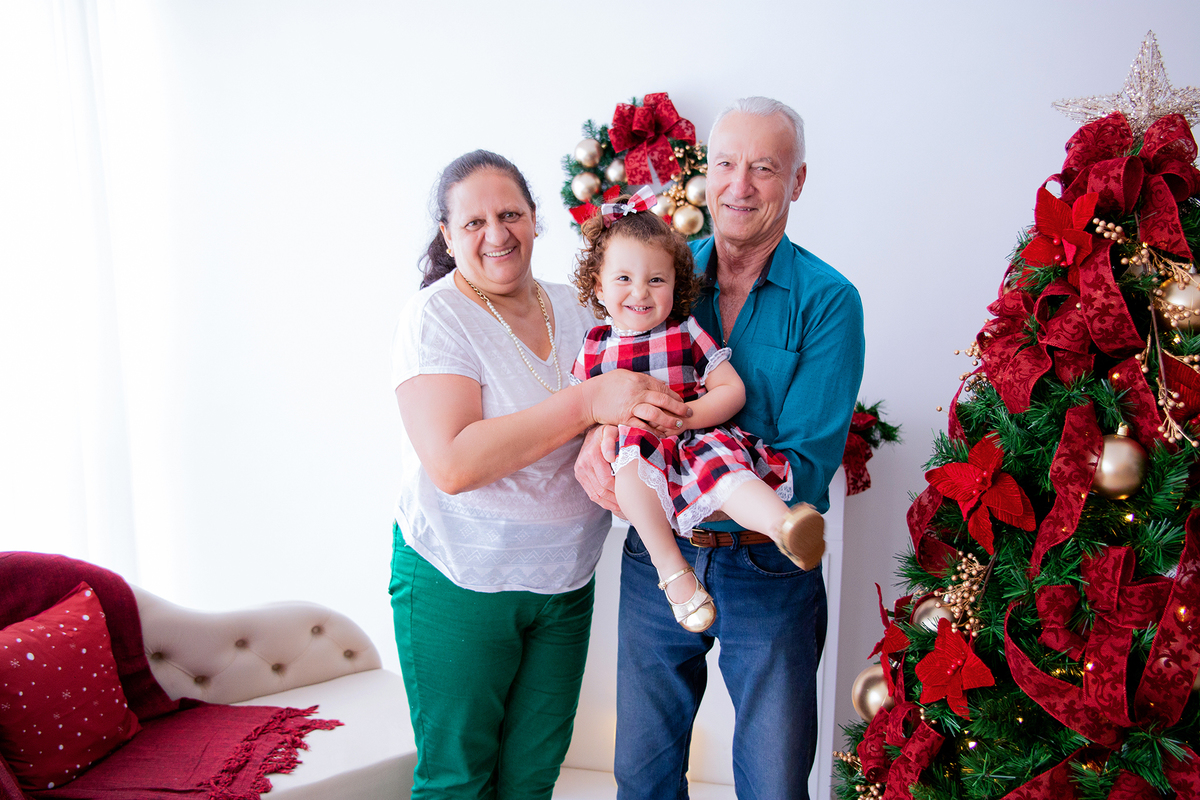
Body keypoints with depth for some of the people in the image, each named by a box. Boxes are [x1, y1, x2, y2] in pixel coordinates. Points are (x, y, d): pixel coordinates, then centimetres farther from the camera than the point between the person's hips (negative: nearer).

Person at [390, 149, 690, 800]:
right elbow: (452, 463, -27)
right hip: (458, 581, -5)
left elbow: (612, 411, 12)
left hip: (563, 580, 6)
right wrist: (586, 403, -29)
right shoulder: (438, 316, -14)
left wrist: (609, 431, -11)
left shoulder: (568, 307, 5)